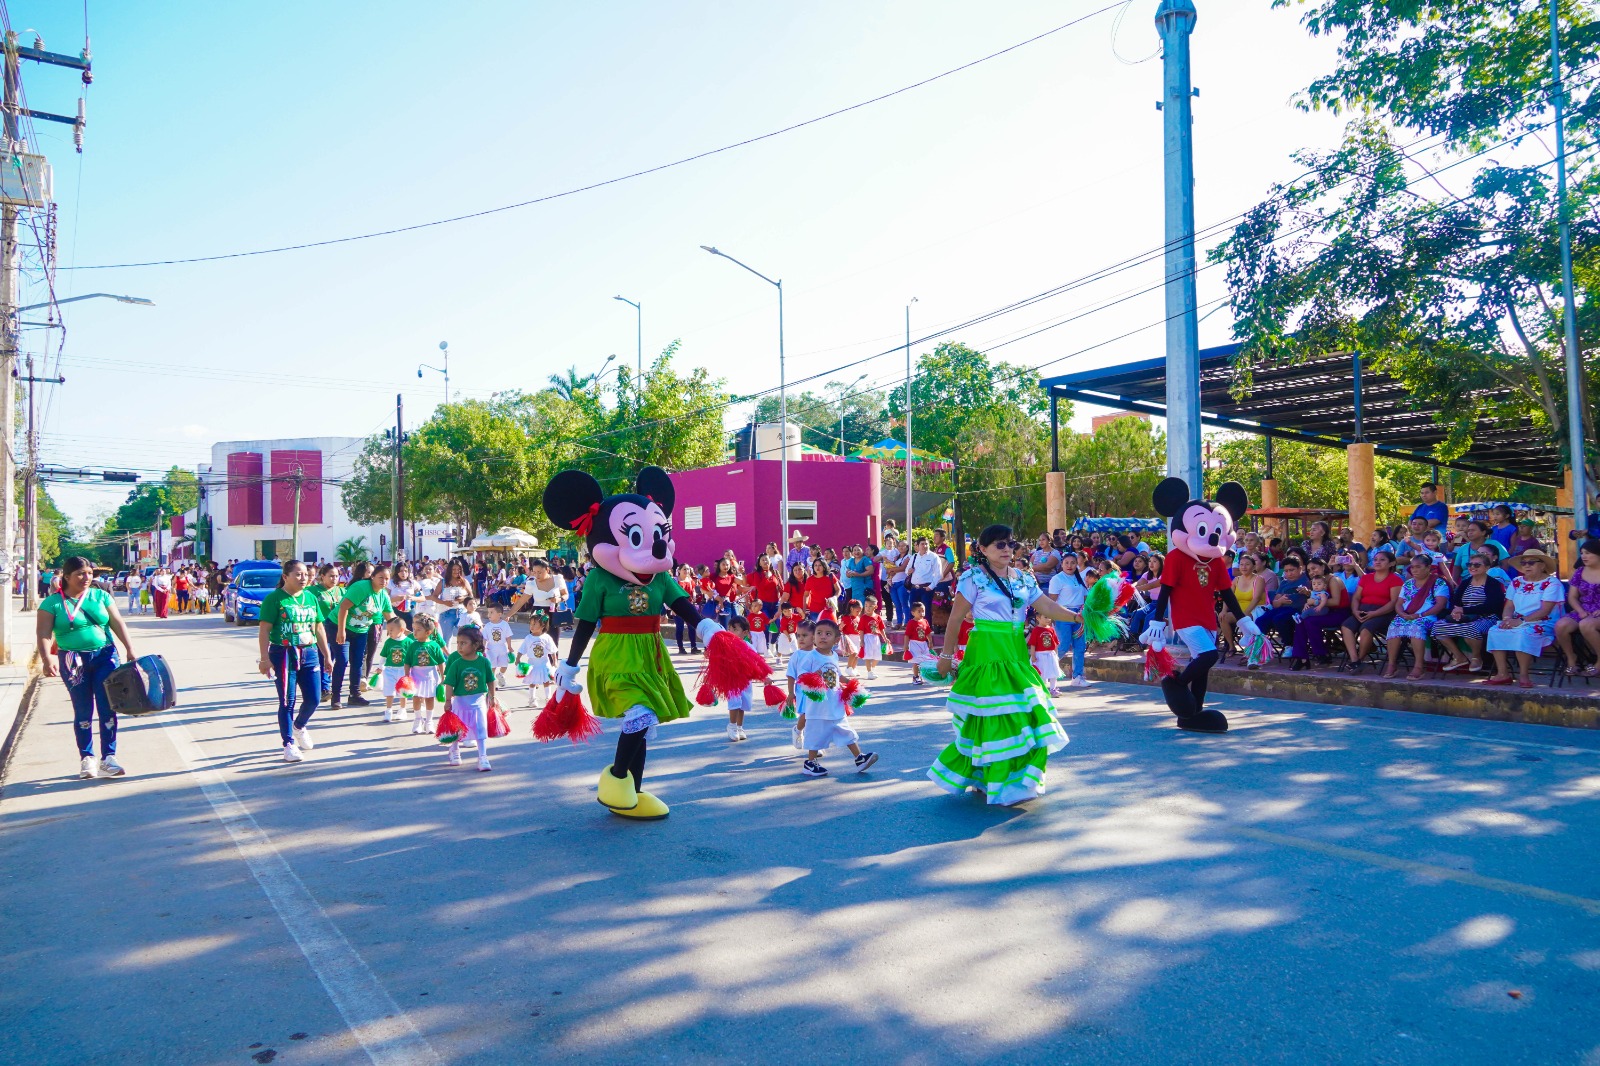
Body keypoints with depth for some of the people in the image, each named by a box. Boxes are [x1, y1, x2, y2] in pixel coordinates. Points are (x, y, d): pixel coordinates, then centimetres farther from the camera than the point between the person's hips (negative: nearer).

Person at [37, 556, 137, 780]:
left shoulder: (101, 596, 7)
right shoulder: (53, 603, -1)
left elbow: (118, 624, 5)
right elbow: (43, 635, -8)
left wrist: (130, 649, -5)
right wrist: (47, 659, -24)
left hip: (105, 656, 2)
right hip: (73, 662, -2)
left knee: (107, 709, -2)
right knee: (83, 711, 4)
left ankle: (108, 758, 0)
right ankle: (86, 758, 15)